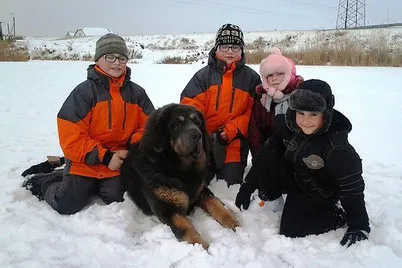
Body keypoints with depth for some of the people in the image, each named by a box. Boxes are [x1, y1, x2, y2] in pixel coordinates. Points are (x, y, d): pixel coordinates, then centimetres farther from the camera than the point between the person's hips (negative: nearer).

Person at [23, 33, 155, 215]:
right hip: (85, 163, -3)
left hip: (120, 162, 3)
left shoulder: (137, 93, 2)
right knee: (67, 205, -9)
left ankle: (94, 185, 19)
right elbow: (71, 137, -15)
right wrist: (104, 157, -18)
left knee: (116, 198, -14)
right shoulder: (84, 91, -11)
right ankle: (42, 183, 24)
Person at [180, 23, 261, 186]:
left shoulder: (251, 78, 4)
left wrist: (232, 130, -14)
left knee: (230, 184, 3)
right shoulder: (204, 74, 3)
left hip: (234, 144, 0)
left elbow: (254, 112, -2)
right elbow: (190, 105, -3)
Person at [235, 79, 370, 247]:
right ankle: (271, 196, 2)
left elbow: (352, 187, -23)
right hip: (292, 177, 4)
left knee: (291, 231, -12)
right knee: (269, 155, -22)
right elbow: (265, 155, -11)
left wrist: (359, 226, -20)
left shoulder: (337, 146, -31)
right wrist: (247, 187, -9)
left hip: (317, 194, -3)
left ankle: (339, 214, 7)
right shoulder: (288, 124, -19)